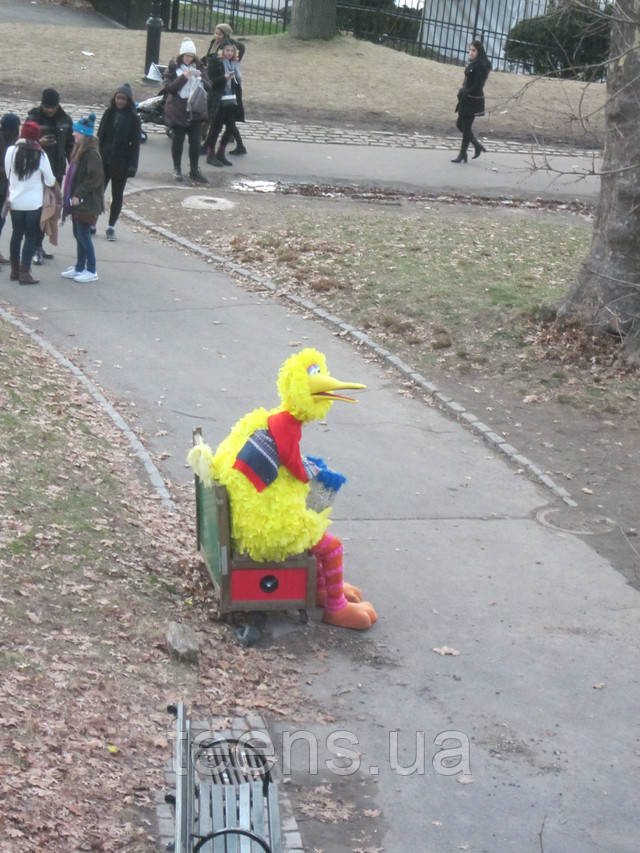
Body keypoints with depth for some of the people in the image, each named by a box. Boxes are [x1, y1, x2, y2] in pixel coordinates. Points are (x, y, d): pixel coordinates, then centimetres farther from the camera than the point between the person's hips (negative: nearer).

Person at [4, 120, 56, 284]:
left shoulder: (11, 151, -7)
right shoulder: (40, 155, -13)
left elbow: (8, 174, 5)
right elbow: (50, 181, -4)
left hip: (15, 201, 3)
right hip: (34, 203, -3)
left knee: (16, 234, 15)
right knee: (31, 236, 4)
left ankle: (15, 270, 22)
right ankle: (25, 273, -1)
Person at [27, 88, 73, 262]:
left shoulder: (65, 120, 5)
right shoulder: (33, 119, -7)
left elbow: (70, 145, 13)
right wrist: (39, 143, -25)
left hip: (57, 171, 5)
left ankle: (38, 245, 22)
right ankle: (36, 248, -3)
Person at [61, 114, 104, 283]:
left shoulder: (92, 154, -19)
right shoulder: (79, 151, 11)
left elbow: (95, 179, -22)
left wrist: (79, 195, -20)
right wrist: (71, 195, 13)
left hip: (87, 204, -9)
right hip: (77, 202, 9)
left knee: (83, 235, -3)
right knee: (78, 234, 15)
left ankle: (91, 271, 6)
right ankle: (79, 268, 25)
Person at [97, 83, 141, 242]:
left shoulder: (133, 118, -4)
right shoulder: (108, 113, 3)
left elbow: (135, 143, -4)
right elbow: (100, 136, 7)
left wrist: (132, 165, -11)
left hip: (121, 162, -2)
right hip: (104, 160, 2)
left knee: (117, 195, 6)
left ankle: (111, 227, 16)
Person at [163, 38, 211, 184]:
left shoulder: (199, 67, 8)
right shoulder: (173, 68, -2)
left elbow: (209, 87, 5)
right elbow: (168, 87, -11)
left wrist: (200, 78, -15)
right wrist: (183, 77, -20)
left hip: (195, 110, 3)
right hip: (178, 110, -3)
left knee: (196, 141, 0)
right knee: (177, 140, 5)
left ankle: (194, 170, 9)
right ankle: (177, 169, 18)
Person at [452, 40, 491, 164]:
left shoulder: (480, 66, -17)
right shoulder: (473, 64, 11)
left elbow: (477, 86, -21)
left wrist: (464, 93, -14)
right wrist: (463, 92, 4)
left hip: (472, 101, -10)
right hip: (467, 100, 10)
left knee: (466, 127, 0)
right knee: (459, 124, 16)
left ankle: (462, 155, 10)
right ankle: (478, 146, 27)